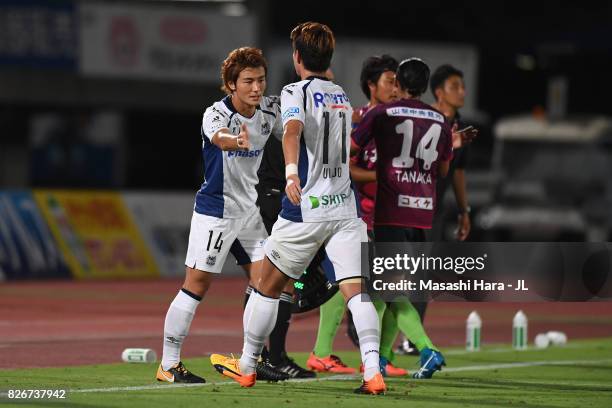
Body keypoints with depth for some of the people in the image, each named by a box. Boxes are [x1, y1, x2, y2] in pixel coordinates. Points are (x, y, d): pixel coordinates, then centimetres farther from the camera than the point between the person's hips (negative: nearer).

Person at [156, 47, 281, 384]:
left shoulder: (269, 110, -3)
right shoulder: (216, 114, -22)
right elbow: (220, 138, -46)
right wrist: (236, 141, -69)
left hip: (249, 210, 7)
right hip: (214, 210, -7)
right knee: (196, 284, -6)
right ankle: (168, 365, -1)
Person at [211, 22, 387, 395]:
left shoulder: (296, 93, -7)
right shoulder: (343, 96, 14)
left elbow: (293, 130, -28)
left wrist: (291, 171, -45)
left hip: (306, 208, -5)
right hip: (346, 207, 5)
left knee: (268, 286, 12)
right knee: (356, 290, -6)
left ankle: (246, 367, 24)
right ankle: (372, 372, -22)